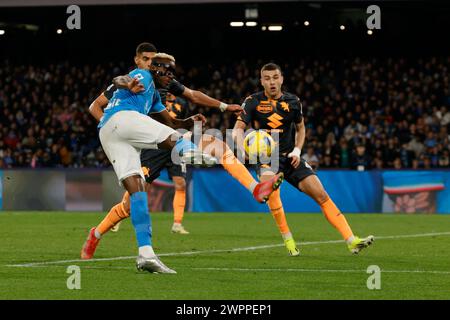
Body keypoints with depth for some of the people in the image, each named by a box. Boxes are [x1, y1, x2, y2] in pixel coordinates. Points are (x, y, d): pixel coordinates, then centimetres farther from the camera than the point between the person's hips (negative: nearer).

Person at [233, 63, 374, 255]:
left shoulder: (293, 102, 5)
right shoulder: (253, 102, -4)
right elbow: (239, 128, -8)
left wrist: (297, 151, 3)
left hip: (290, 158, 3)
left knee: (321, 194, -8)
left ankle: (352, 241, -9)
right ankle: (288, 240, -20)